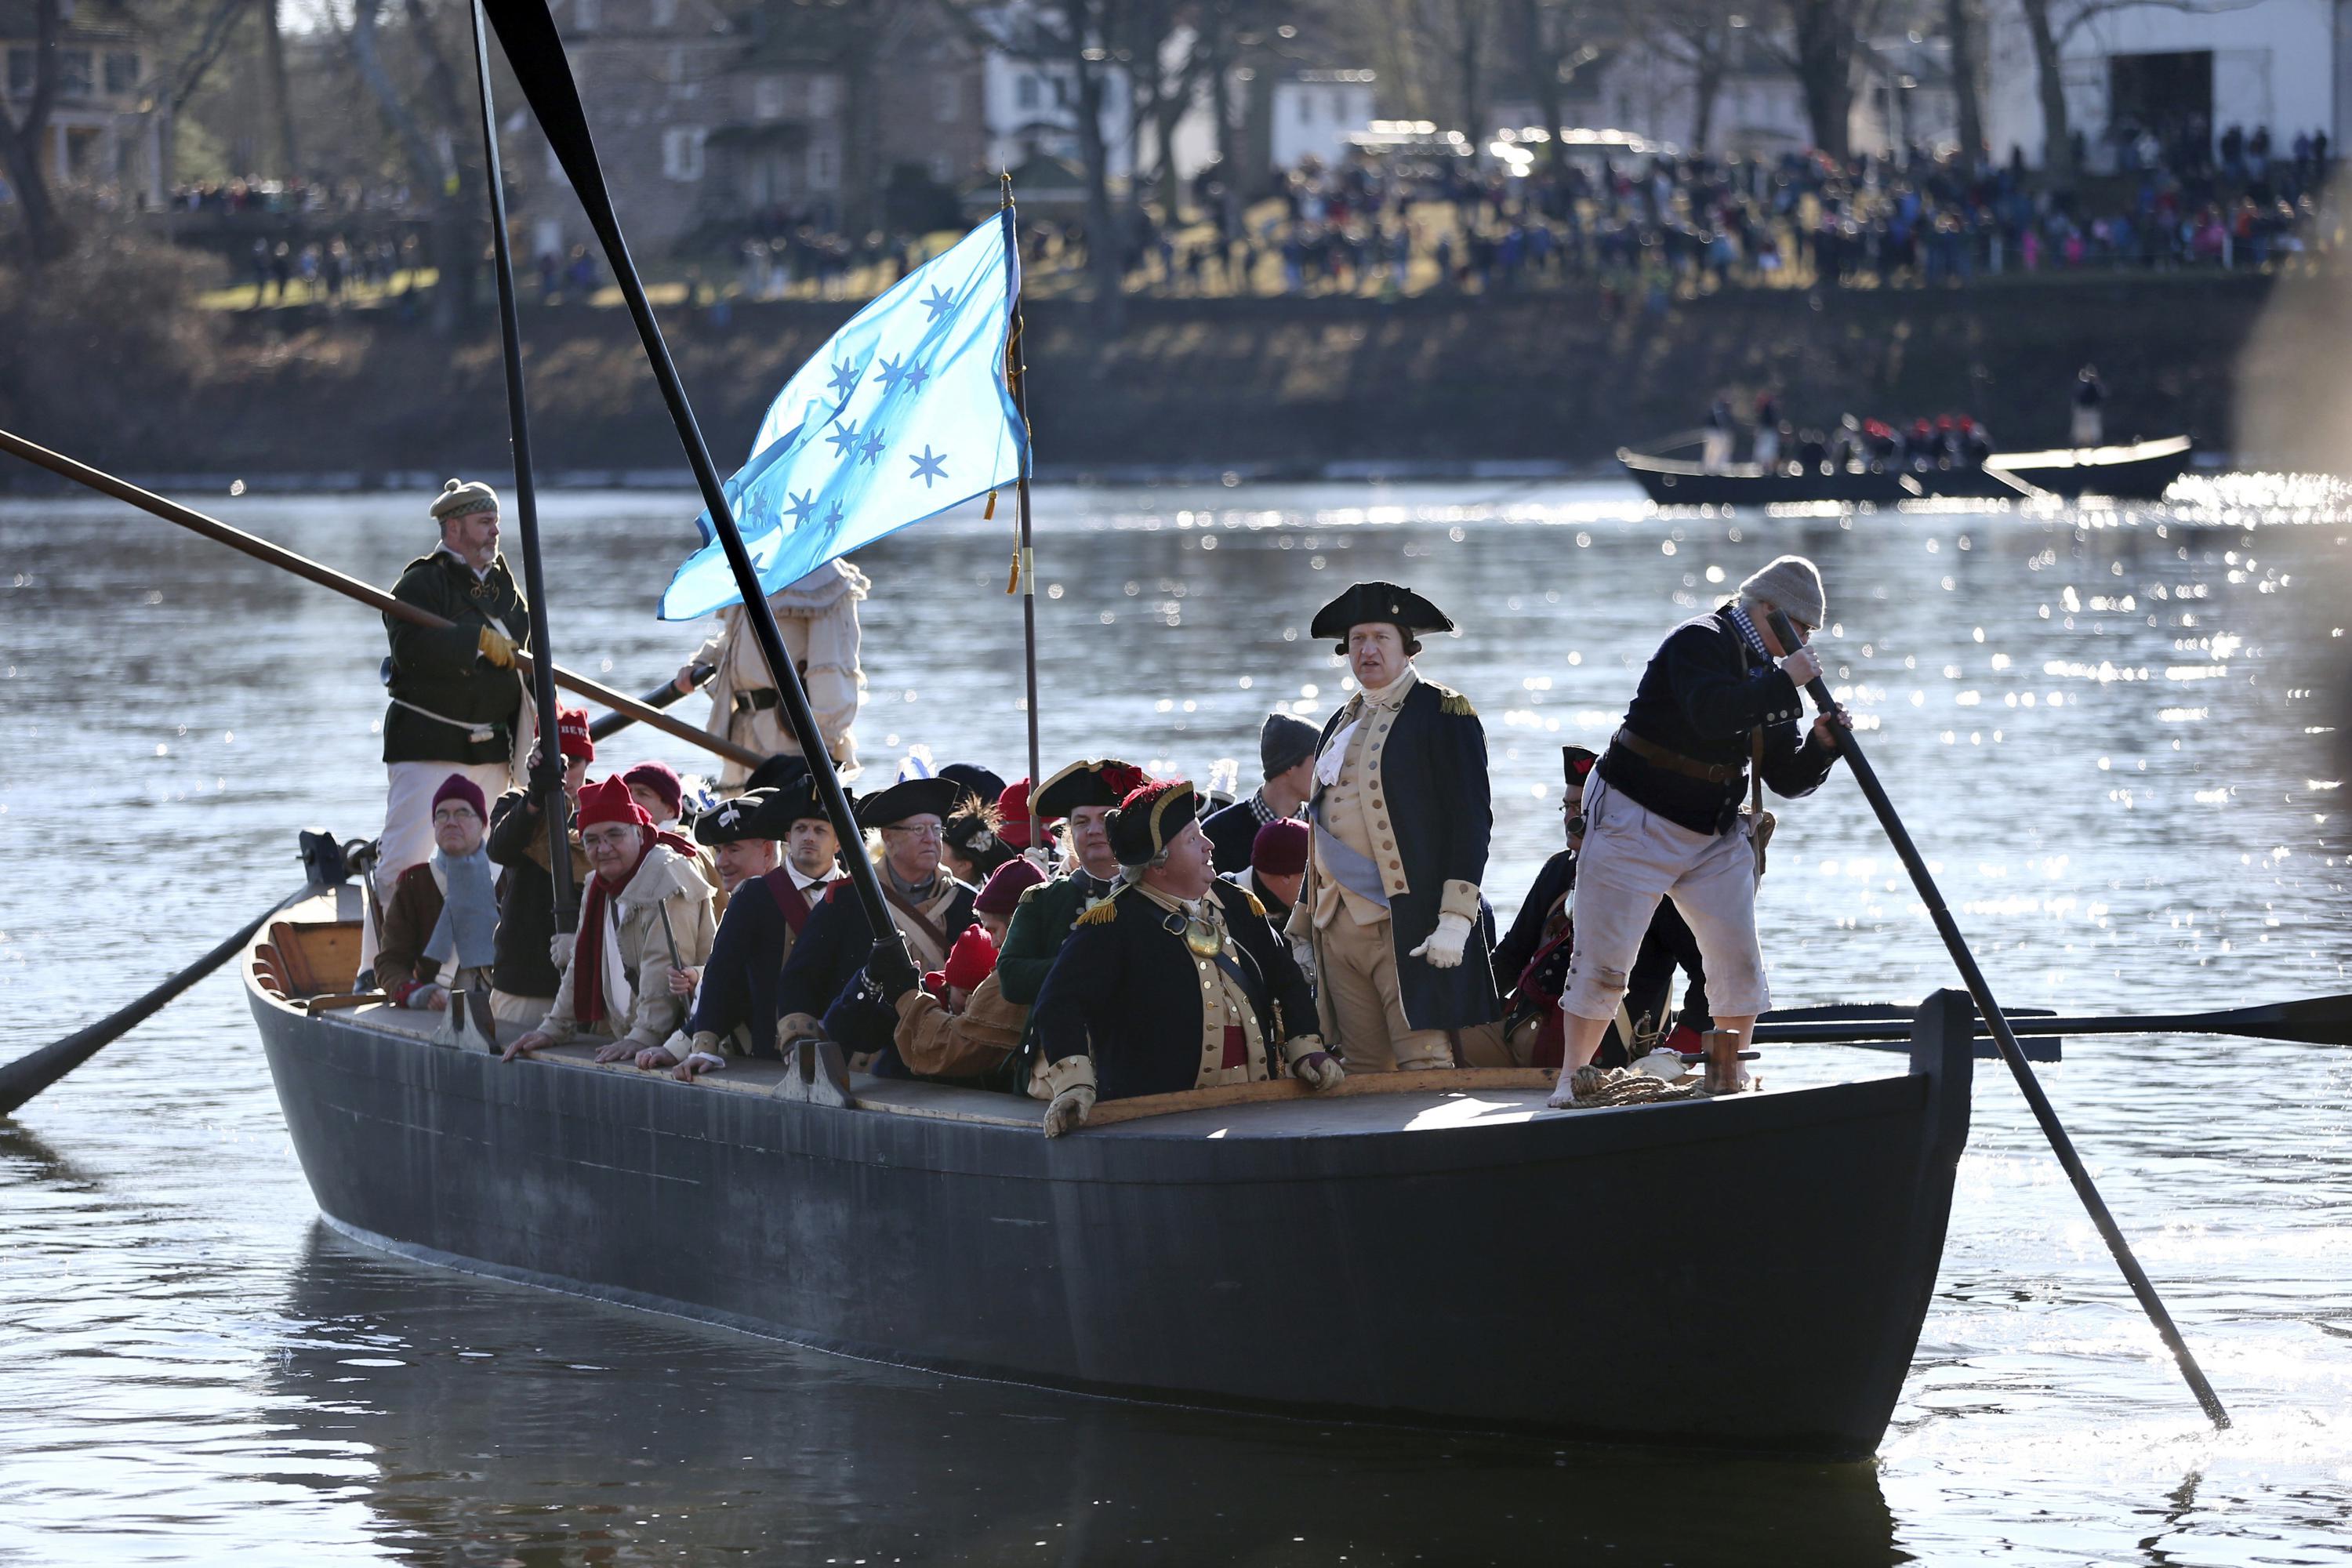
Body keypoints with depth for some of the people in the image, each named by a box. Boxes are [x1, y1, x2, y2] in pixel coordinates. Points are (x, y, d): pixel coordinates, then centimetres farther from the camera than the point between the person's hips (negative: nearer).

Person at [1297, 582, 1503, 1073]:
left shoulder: (1443, 713, -2)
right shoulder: (1342, 724, 19)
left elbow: (1470, 820, -8)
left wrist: (1454, 920, -16)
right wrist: (1303, 916, 19)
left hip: (1409, 924, -6)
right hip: (1339, 924, 7)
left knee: (1423, 1062, -12)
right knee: (1363, 1069, 4)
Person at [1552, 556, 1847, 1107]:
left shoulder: (1768, 671, 10)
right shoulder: (1700, 642, -14)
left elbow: (1786, 779, 10)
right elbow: (1711, 712, -35)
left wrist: (1821, 746, -10)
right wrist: (1784, 682, -28)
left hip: (1717, 835, 7)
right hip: (1635, 824, -7)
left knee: (1739, 958, 0)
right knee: (1604, 961, -4)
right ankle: (1572, 1079, 7)